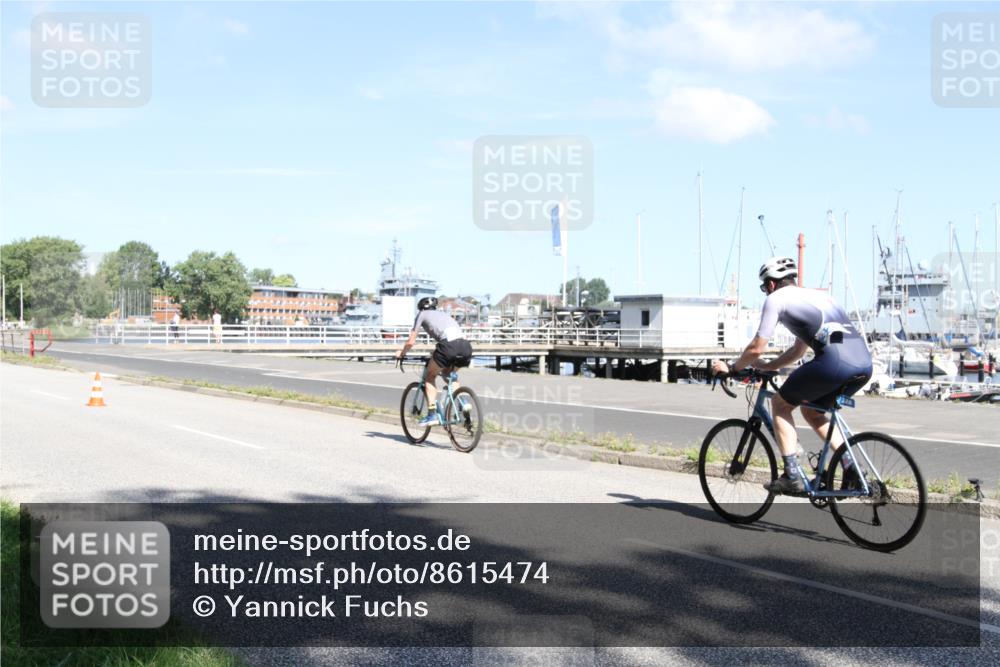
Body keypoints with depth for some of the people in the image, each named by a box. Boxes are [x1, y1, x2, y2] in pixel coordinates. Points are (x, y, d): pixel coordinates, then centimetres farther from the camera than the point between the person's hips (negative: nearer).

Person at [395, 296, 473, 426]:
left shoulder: (422, 314, 21)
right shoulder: (444, 314, 37)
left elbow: (411, 342, 18)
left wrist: (401, 353, 37)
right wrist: (435, 355, 57)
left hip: (449, 346, -5)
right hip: (466, 346, 6)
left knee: (429, 377, 16)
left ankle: (432, 415, 5)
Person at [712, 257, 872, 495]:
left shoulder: (776, 298, 10)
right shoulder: (816, 295, 34)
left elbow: (756, 348, 8)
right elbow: (799, 350, 41)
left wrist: (731, 368, 25)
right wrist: (766, 367, 46)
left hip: (835, 362, -8)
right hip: (865, 365, 8)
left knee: (780, 404, 14)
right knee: (811, 411, 28)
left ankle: (792, 476, 8)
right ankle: (851, 470, 17)